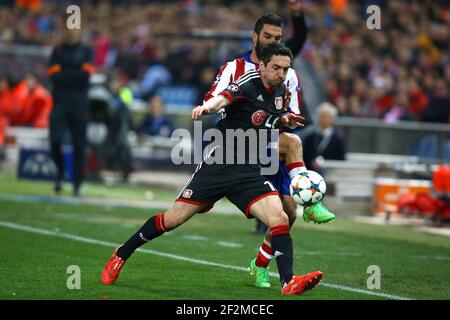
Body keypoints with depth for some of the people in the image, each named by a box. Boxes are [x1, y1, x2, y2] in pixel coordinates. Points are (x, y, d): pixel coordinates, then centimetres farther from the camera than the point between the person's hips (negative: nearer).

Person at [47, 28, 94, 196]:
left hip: (79, 104, -1)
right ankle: (60, 173, 13)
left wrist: (63, 75, -5)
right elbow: (53, 75, -1)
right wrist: (75, 76, -9)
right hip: (60, 102, 1)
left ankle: (77, 184, 4)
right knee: (55, 140, -12)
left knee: (79, 145, -2)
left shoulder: (86, 51, 8)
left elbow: (85, 74, -8)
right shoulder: (57, 51, 12)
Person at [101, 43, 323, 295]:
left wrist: (284, 121, 8)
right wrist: (208, 106, -58)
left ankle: (288, 282, -18)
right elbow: (224, 97, -36)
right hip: (217, 167, -5)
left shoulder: (281, 91, 8)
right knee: (172, 220, 0)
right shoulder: (249, 83, -14)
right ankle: (121, 255, 19)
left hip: (249, 173, 5)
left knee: (279, 219, -18)